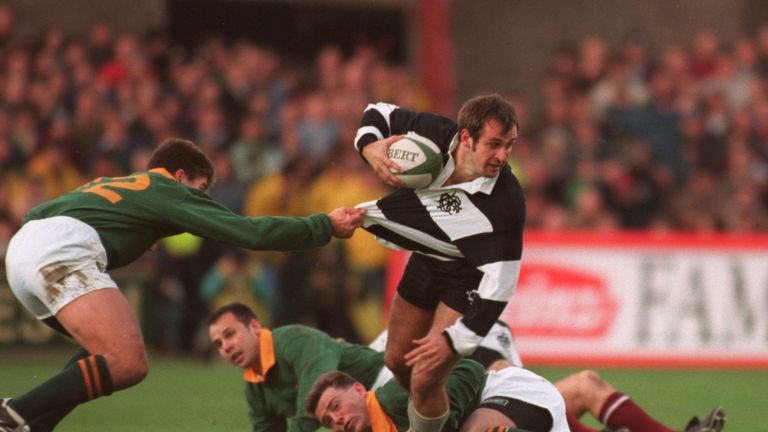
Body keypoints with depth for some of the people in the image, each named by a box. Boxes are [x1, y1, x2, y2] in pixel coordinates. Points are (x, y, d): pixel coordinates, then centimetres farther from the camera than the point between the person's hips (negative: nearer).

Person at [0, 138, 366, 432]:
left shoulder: (108, 185, 35)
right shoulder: (172, 192, 14)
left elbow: (36, 214, 36)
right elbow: (251, 232, 9)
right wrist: (326, 226, 17)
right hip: (64, 250, -9)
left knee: (106, 355, 21)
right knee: (128, 365, -17)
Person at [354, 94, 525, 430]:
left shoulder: (506, 203, -37)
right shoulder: (434, 135, -26)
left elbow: (499, 285, -32)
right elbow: (378, 113, -6)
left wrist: (453, 339, -35)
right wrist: (370, 147, -28)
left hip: (469, 279, -6)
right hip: (426, 260, 6)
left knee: (426, 379, -16)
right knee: (397, 361, 19)